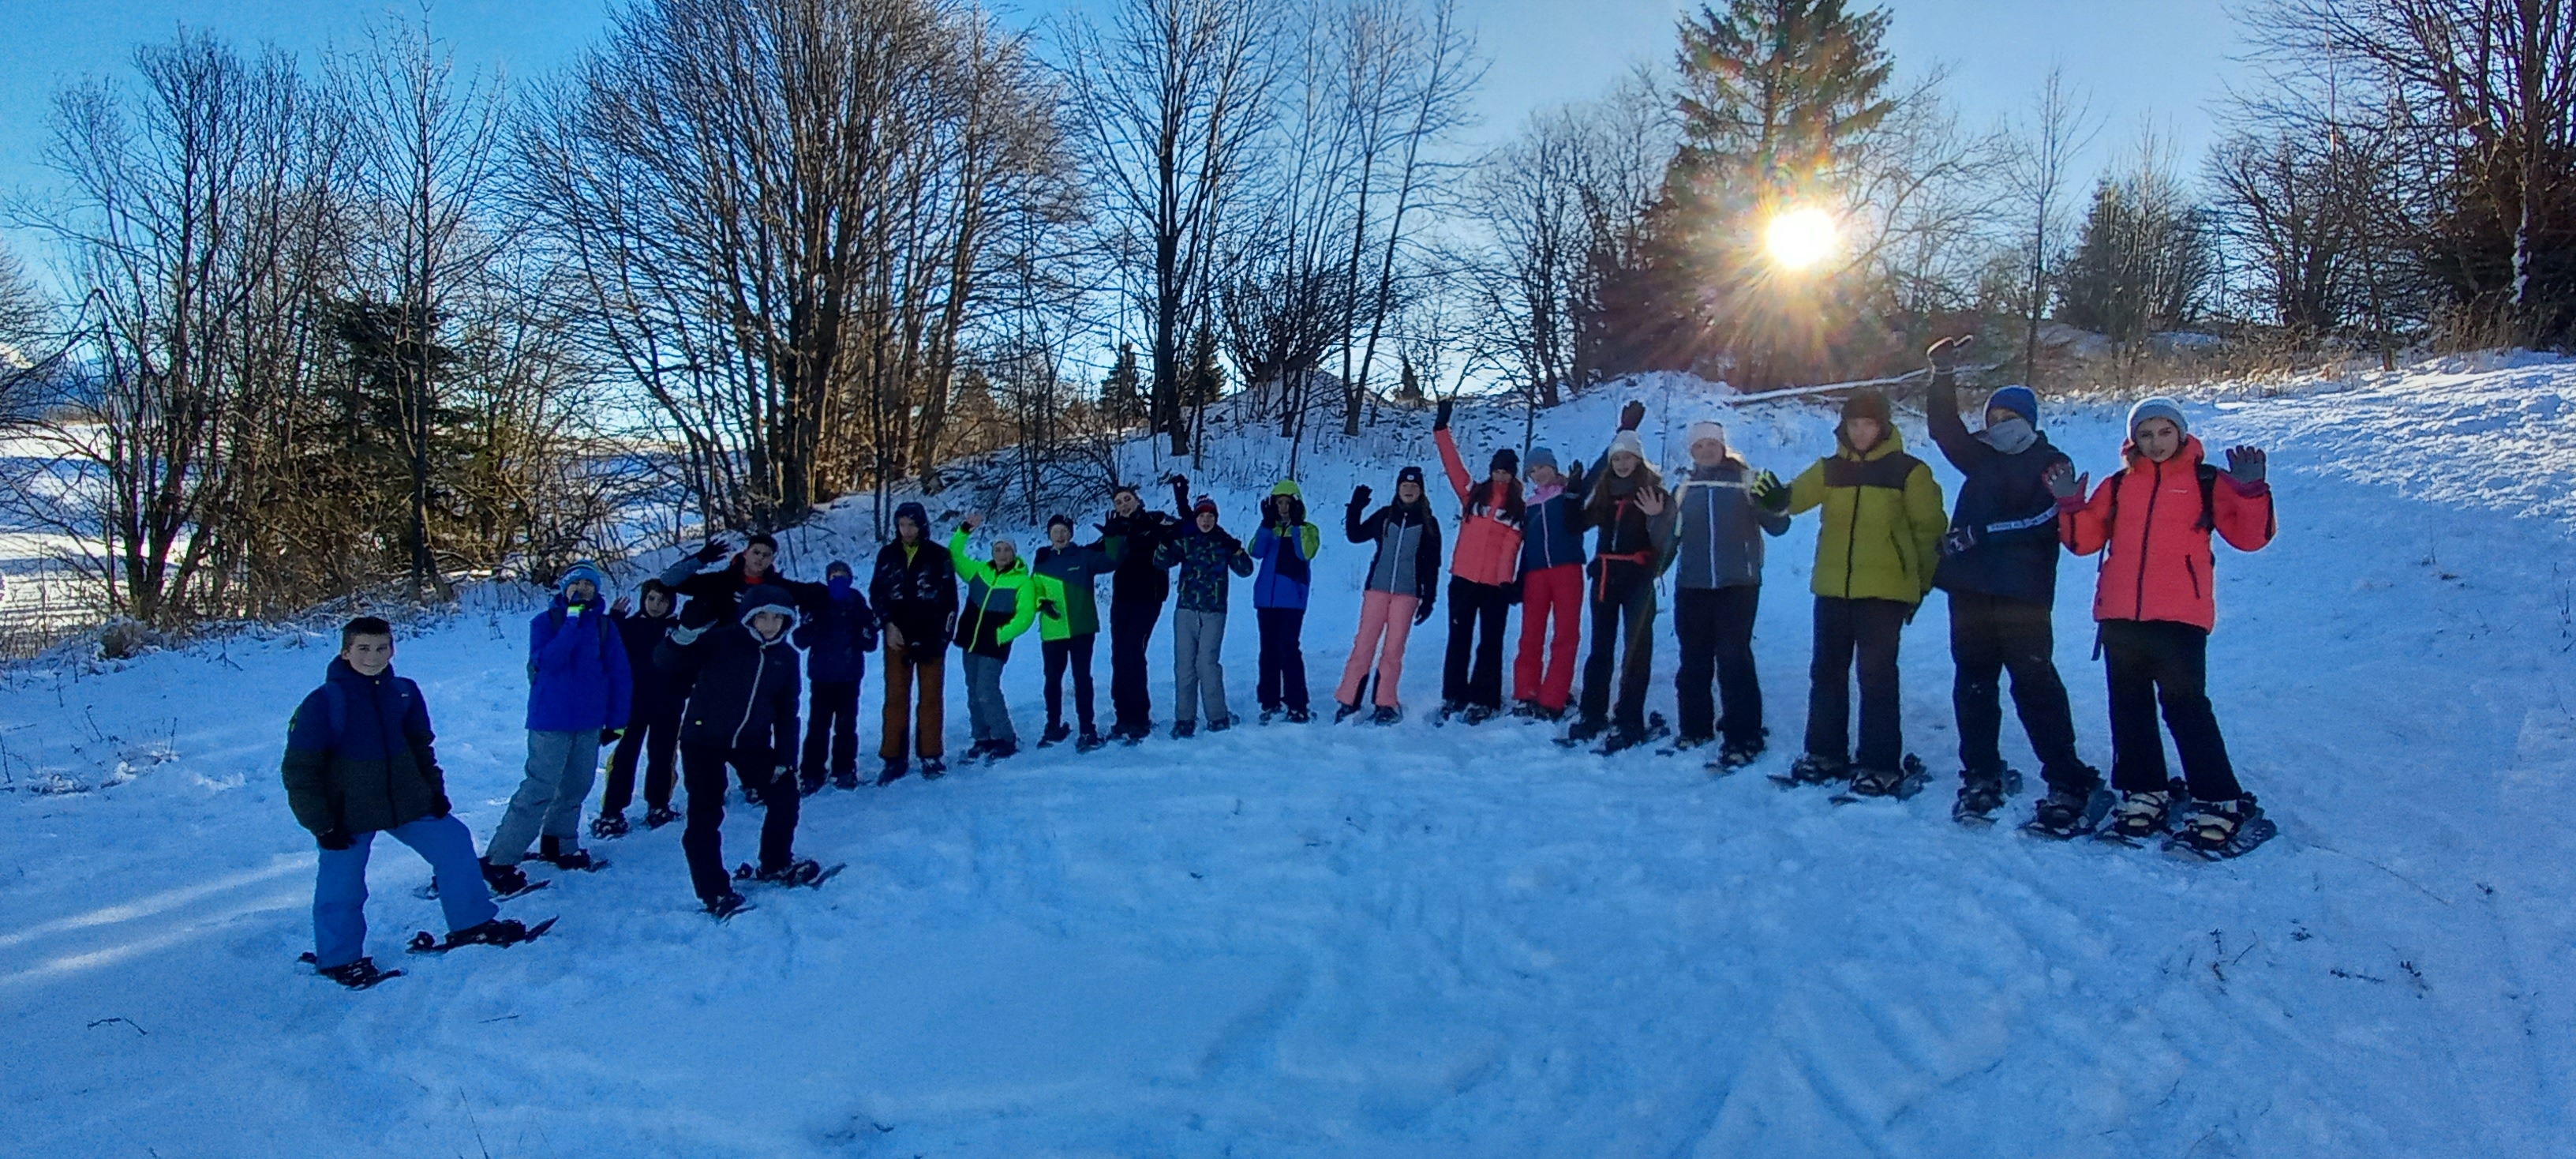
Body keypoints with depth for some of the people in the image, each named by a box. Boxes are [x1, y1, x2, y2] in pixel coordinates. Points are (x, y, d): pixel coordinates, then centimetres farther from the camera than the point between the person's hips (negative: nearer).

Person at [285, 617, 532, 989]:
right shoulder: (323, 703, -15)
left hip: (407, 801, 5)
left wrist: (435, 790, 7)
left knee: (454, 843, 4)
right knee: (341, 887, 4)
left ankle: (472, 923, 18)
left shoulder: (404, 693, -1)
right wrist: (321, 824, -13)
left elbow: (421, 746, 13)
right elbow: (300, 769, -11)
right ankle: (340, 959, 25)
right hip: (348, 814, -4)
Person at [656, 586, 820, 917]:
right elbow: (665, 660, -20)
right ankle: (714, 890, 9)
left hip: (752, 742, 5)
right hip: (703, 739, -4)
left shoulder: (786, 656, 1)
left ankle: (776, 864, 27)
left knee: (785, 795, 5)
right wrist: (683, 637, -41)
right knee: (705, 815, -5)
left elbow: (787, 712, 6)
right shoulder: (721, 641, -13)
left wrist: (785, 758, 3)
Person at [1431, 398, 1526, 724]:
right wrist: (1442, 428, -3)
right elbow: (1452, 463, 4)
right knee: (1459, 640, 8)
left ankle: (1483, 700, 10)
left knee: (1490, 643, 5)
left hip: (1495, 584, -2)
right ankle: (1453, 696, 15)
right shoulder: (1473, 493, 9)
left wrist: (1509, 581, -19)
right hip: (1463, 579, 2)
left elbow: (1511, 547, -8)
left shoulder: (1519, 508, 3)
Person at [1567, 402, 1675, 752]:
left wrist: (1657, 517, -31)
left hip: (1638, 576, -5)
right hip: (1605, 574, 5)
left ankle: (1629, 723, 0)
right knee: (1600, 647, 11)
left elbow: (1662, 541, -12)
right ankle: (1593, 715, 19)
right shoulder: (1604, 488, 9)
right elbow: (1582, 522, 16)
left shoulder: (1653, 489, -5)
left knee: (1636, 647, -2)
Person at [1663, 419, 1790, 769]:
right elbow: (1670, 538, 15)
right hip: (1691, 586, 4)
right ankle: (1695, 729, 26)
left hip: (1738, 584, -4)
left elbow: (1778, 526, -5)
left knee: (1734, 658, -10)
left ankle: (1742, 739, -6)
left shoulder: (1747, 479, 0)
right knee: (1693, 660, 12)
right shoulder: (1685, 488, 12)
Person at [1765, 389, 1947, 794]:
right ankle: (1825, 753, 23)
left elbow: (1929, 529, 1)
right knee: (1827, 672, 11)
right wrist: (1774, 496, -30)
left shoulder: (1908, 471, -1)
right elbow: (1797, 494, -7)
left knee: (1877, 676, -2)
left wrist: (1922, 583, 2)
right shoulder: (1829, 469, 9)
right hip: (1832, 588, 5)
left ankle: (1881, 764, 6)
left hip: (1884, 591, -4)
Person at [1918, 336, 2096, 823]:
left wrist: (1980, 533, -16)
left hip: (2023, 594, -5)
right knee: (1973, 683, 6)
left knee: (2035, 683, -7)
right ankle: (1981, 776, 13)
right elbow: (1944, 428, 9)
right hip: (1971, 588, 5)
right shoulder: (1982, 457, 18)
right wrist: (1944, 376, -1)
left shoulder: (2051, 465, 2)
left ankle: (2067, 779, 1)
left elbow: (2042, 521, -12)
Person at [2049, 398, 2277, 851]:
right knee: (2129, 706, 10)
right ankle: (2142, 792, 22)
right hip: (2120, 616, 4)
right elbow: (2084, 540, 10)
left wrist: (2251, 491, -16)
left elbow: (2251, 536, -2)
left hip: (2179, 616, -4)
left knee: (2184, 704, -8)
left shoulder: (2207, 482, 5)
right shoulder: (2118, 486, 13)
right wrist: (2070, 505, -5)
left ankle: (2219, 801, 2)